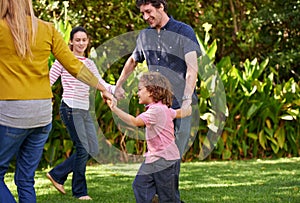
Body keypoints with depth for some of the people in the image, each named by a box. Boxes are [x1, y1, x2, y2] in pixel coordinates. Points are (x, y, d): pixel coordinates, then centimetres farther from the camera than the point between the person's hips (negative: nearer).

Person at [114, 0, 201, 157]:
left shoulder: (184, 32, -2)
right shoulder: (144, 35, 15)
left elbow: (192, 68, -13)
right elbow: (132, 61, 34)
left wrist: (187, 99, -24)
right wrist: (118, 85, 37)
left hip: (180, 104, -5)